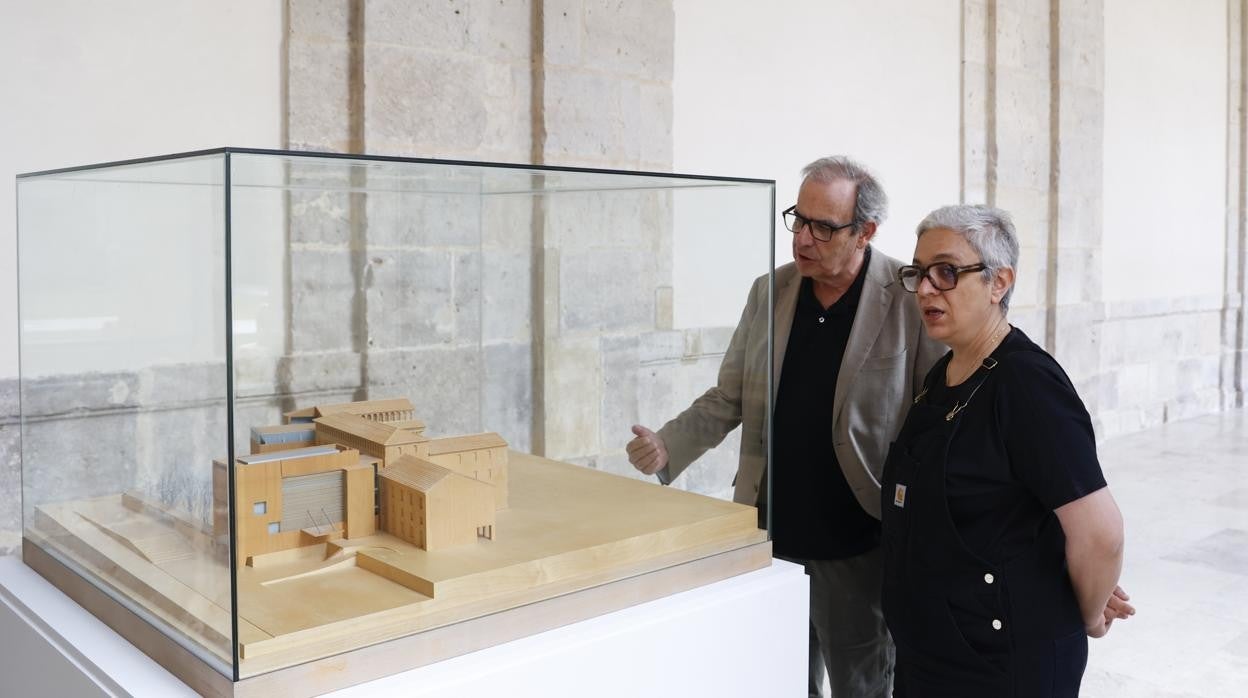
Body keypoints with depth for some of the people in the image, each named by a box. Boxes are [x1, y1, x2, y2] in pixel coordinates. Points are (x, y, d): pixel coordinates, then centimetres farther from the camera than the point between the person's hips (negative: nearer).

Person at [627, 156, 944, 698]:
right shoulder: (768, 292, 3)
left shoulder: (911, 301, -11)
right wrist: (667, 446, -7)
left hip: (856, 540, -4)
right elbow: (729, 398, 9)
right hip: (773, 531, 4)